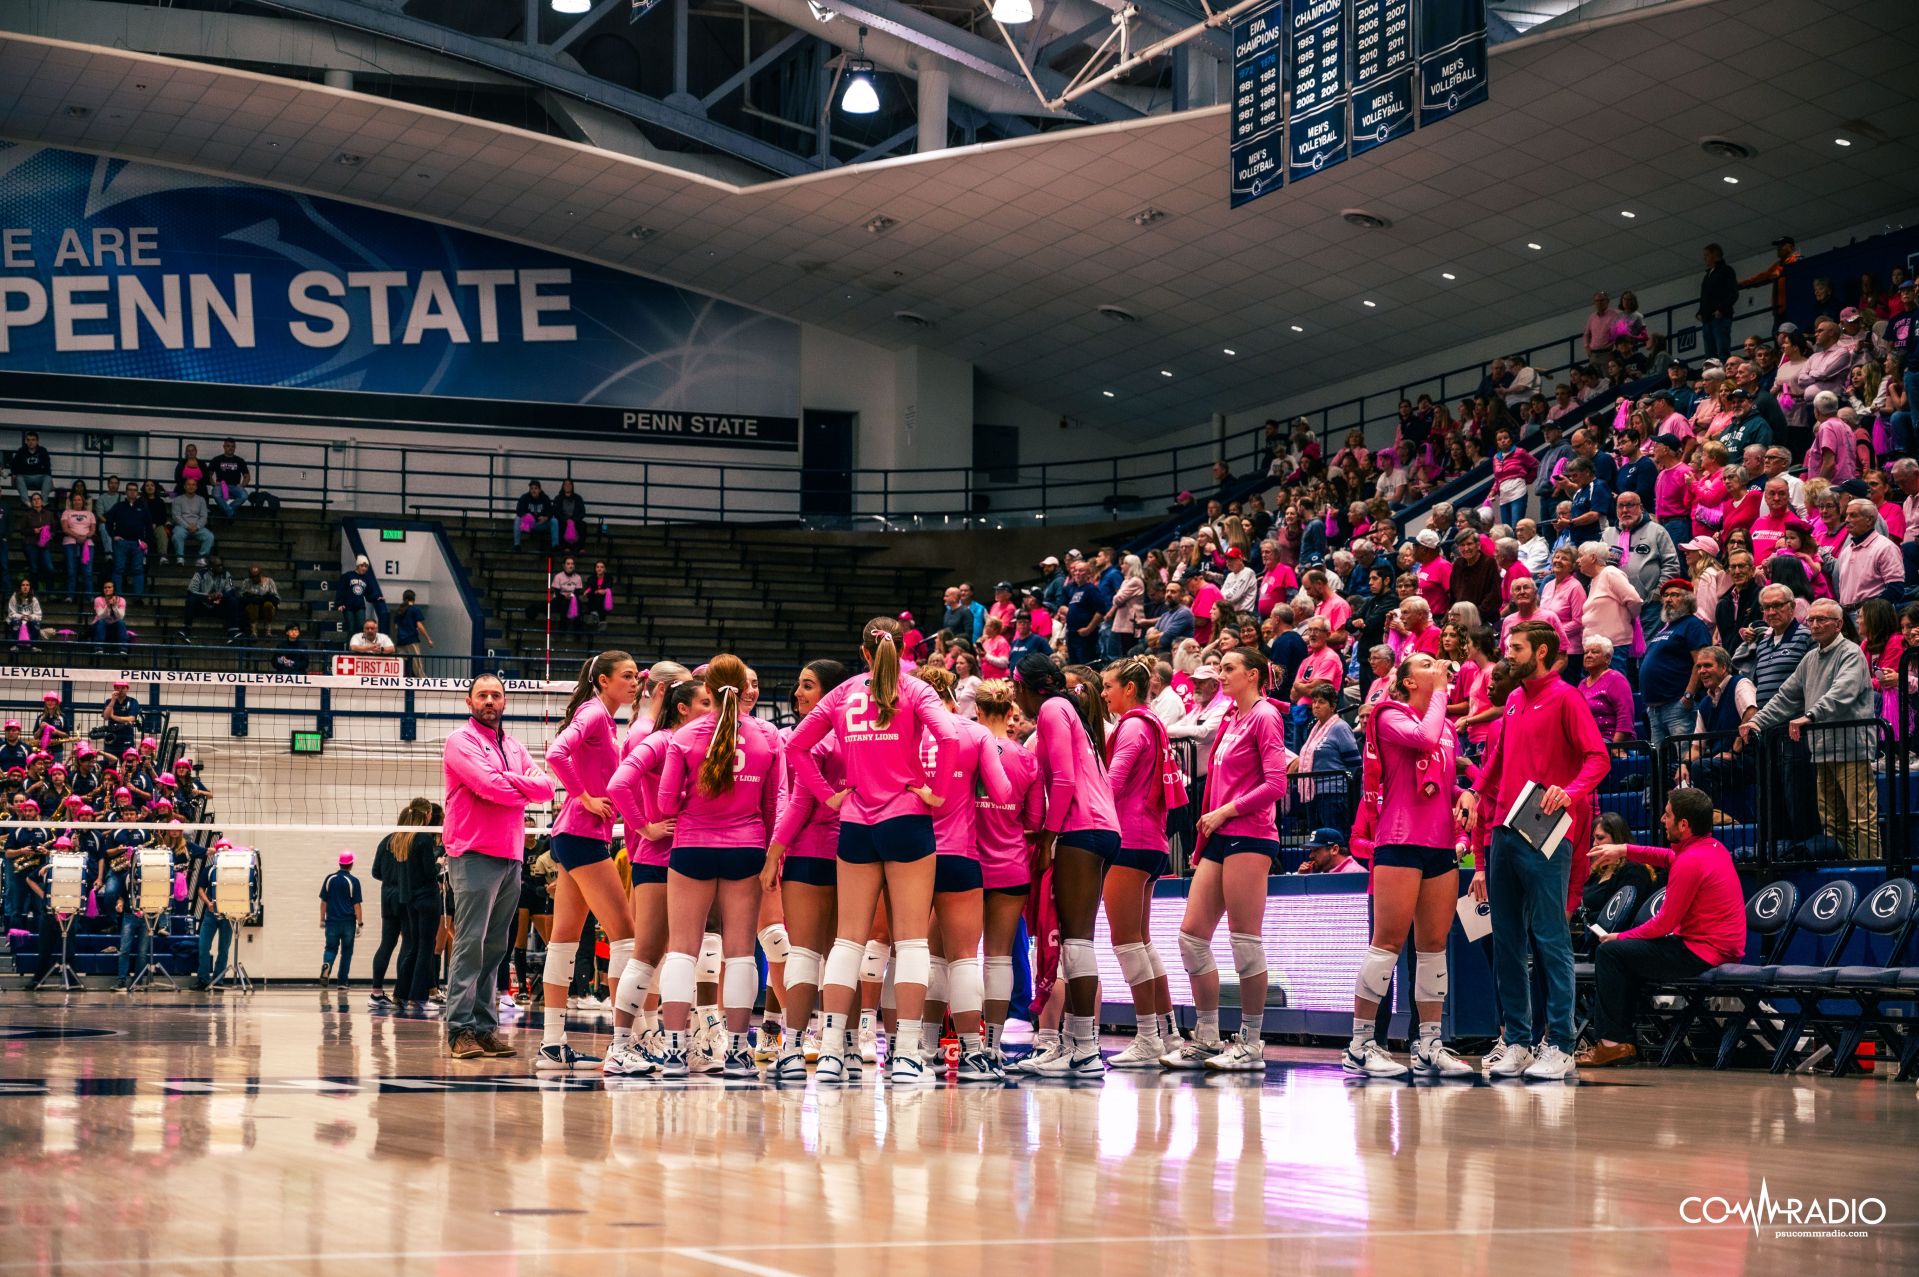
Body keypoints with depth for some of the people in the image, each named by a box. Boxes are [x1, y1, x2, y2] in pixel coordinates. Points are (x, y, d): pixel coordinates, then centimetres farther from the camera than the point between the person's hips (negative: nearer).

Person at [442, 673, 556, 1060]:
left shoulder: (514, 747, 20)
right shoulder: (461, 740, -1)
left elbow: (546, 787, 7)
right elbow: (489, 785, -15)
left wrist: (510, 782, -8)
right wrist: (524, 789, 1)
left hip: (511, 857, 7)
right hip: (475, 855, -7)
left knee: (495, 947, 6)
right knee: (470, 944, -11)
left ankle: (484, 1027, 8)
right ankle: (459, 1029, -12)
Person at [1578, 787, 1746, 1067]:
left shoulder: (1691, 861, -21)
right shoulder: (1713, 847, 8)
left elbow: (1664, 924, -17)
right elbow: (1667, 857, 27)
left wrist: (1620, 937, -3)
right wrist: (1624, 850, 16)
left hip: (1701, 954, -10)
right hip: (1723, 950, 10)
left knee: (1609, 952, -8)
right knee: (1627, 953, 24)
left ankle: (1614, 1041, -6)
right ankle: (1622, 1039, 22)